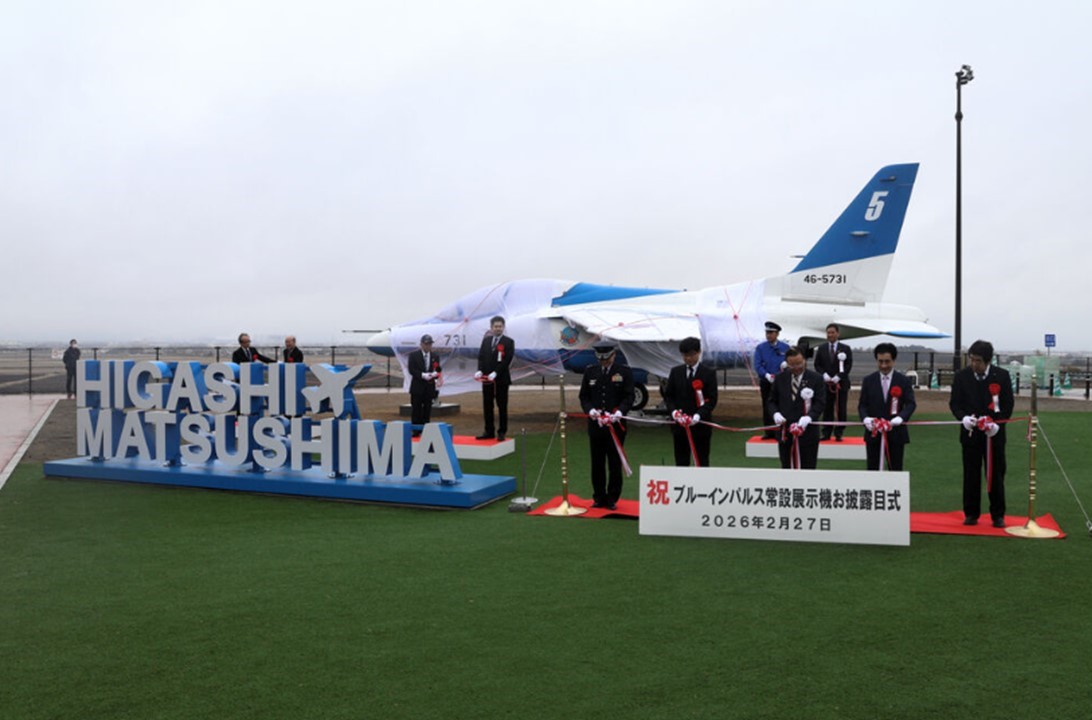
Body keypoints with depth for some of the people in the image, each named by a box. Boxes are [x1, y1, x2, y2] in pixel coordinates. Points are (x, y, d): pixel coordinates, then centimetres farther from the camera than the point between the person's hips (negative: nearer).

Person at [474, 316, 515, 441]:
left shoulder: (509, 342, -3)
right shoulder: (486, 340, 12)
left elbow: (507, 360, -12)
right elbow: (481, 357, 8)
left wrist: (495, 373, -22)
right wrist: (479, 370, -11)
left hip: (501, 379, -4)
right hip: (486, 379, 5)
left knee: (502, 407, 2)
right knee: (487, 407, 8)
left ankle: (501, 432, 8)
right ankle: (489, 432, 15)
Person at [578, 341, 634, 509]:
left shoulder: (624, 371, 0)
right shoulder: (590, 371, 7)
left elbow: (629, 397, -3)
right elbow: (584, 396, 9)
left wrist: (618, 413, -19)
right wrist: (590, 410, -10)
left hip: (616, 425, -2)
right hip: (595, 424, 2)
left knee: (615, 464, 3)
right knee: (597, 463, 8)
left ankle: (612, 498, 14)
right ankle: (599, 497, 19)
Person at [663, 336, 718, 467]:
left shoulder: (708, 373, -2)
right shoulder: (675, 372, 7)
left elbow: (712, 400, -6)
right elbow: (668, 395, 9)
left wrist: (698, 416, -19)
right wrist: (673, 411, -10)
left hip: (701, 424, -3)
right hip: (679, 424, 3)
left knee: (702, 461, 4)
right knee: (681, 461, 7)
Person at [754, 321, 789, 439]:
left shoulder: (785, 347, 4)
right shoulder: (760, 348, 2)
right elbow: (757, 365, -4)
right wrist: (767, 375, -20)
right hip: (766, 383, 1)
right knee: (767, 408, 5)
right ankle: (769, 432, 13)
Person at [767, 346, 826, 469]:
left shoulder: (816, 378, -2)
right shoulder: (780, 378, 6)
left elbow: (820, 402, -6)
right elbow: (772, 401, 11)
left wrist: (809, 417, -23)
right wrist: (775, 413, -11)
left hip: (807, 432, -3)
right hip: (785, 432, 3)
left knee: (808, 468, 3)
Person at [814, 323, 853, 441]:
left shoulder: (846, 349, 4)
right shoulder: (821, 348, 10)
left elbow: (848, 365, -2)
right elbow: (817, 365, 8)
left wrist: (838, 377, -13)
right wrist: (824, 375, -10)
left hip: (841, 383, -1)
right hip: (826, 383, 1)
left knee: (841, 409, 0)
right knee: (827, 409, 3)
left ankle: (839, 434, 5)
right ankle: (826, 433, 7)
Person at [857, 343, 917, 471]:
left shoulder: (904, 381, 1)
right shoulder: (868, 381, 5)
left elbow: (911, 403, -5)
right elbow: (862, 404, 3)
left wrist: (900, 417, -25)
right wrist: (865, 418, -18)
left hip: (896, 432, -1)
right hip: (873, 432, 1)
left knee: (895, 469, 5)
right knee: (872, 469, 6)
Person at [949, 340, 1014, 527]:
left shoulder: (1002, 376, -5)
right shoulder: (961, 376, -2)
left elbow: (1007, 405, -1)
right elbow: (954, 403, 2)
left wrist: (997, 424, -16)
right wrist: (963, 417, -18)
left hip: (994, 434, -1)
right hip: (970, 433, 1)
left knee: (995, 475, 4)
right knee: (971, 475, 6)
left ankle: (998, 515, 16)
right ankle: (971, 514, 16)